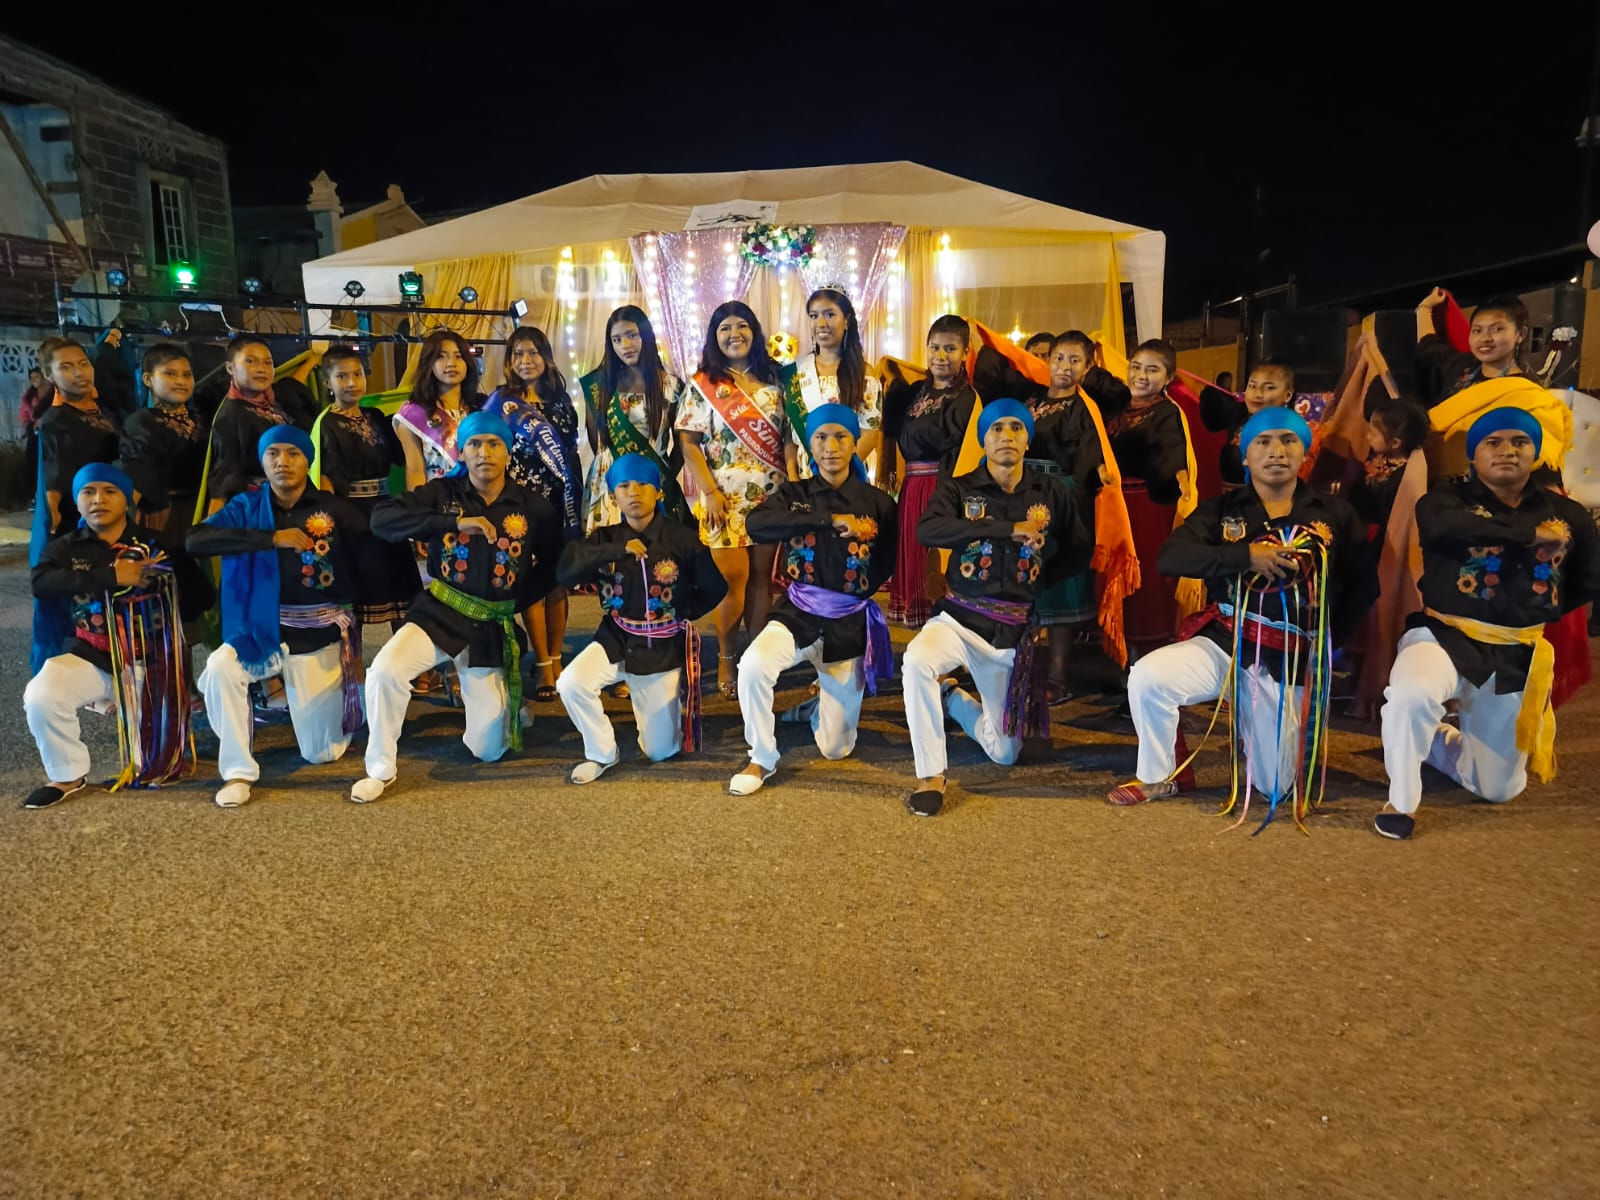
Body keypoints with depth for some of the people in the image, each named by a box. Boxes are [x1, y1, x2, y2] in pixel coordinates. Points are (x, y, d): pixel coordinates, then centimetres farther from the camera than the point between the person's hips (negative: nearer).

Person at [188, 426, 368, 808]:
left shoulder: (335, 510, -3)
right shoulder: (246, 506, 0)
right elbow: (196, 540, -16)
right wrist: (272, 537, -24)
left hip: (321, 635, -1)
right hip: (260, 630, 1)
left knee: (322, 753, 1)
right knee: (219, 668, -33)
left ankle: (340, 697, 36)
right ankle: (238, 772, -15)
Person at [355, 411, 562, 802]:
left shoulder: (532, 506, -1)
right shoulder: (442, 493, -3)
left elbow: (553, 566, 10)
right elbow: (382, 519, -18)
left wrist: (515, 602, 2)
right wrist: (454, 523, -26)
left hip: (493, 626, 0)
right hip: (439, 613, 0)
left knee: (487, 750, 1)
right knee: (385, 669, -31)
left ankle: (508, 704, 38)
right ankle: (380, 768, -7)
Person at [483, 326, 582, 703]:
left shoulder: (560, 399, 11)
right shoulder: (501, 401, 3)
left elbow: (571, 451, 13)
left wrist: (575, 497, 6)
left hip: (559, 499, 2)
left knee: (558, 582, 3)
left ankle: (556, 660, 12)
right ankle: (543, 665, 2)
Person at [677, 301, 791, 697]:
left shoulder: (772, 380, 9)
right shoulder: (703, 384, 1)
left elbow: (787, 437, 10)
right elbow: (688, 442, -4)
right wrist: (709, 492, -11)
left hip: (770, 496, 3)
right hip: (726, 498, -3)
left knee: (762, 577, 5)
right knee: (733, 578, -4)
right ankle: (726, 660, 12)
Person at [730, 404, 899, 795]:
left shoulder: (878, 502, -1)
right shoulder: (794, 494, -1)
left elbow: (885, 567, 9)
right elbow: (756, 525, -22)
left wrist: (846, 596, -2)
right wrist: (831, 520, -26)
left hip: (851, 622, 0)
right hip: (797, 613, 0)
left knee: (835, 749, 4)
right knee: (753, 664, -35)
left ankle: (818, 706, 41)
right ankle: (762, 760, -10)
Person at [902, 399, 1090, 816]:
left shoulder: (1052, 493, 4)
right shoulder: (959, 489, -2)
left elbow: (1080, 553, 15)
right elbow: (927, 530, -23)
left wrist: (1036, 577, 1)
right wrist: (1010, 529, -26)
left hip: (1013, 630, 2)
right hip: (959, 617, -2)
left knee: (1004, 753, 6)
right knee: (917, 661, -37)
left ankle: (953, 698, 36)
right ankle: (931, 777, -21)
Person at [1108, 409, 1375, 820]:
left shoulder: (1334, 514, 6)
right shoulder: (1222, 509, 3)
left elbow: (1365, 584, 12)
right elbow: (1170, 558, -13)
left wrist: (1329, 638, 4)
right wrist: (1245, 555, -21)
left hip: (1289, 659, 1)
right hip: (1222, 642, -1)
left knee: (1278, 788, 5)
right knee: (1147, 676, -30)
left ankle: (1251, 723, 39)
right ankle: (1160, 776, -4)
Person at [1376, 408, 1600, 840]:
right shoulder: (1449, 498, -5)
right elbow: (1442, 525, -29)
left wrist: (1546, 612, 7)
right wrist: (1531, 534, -20)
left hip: (1519, 655, 4)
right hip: (1445, 636, -3)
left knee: (1498, 789, 8)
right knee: (1411, 695, -38)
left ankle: (1438, 739, 41)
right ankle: (1401, 802, -12)